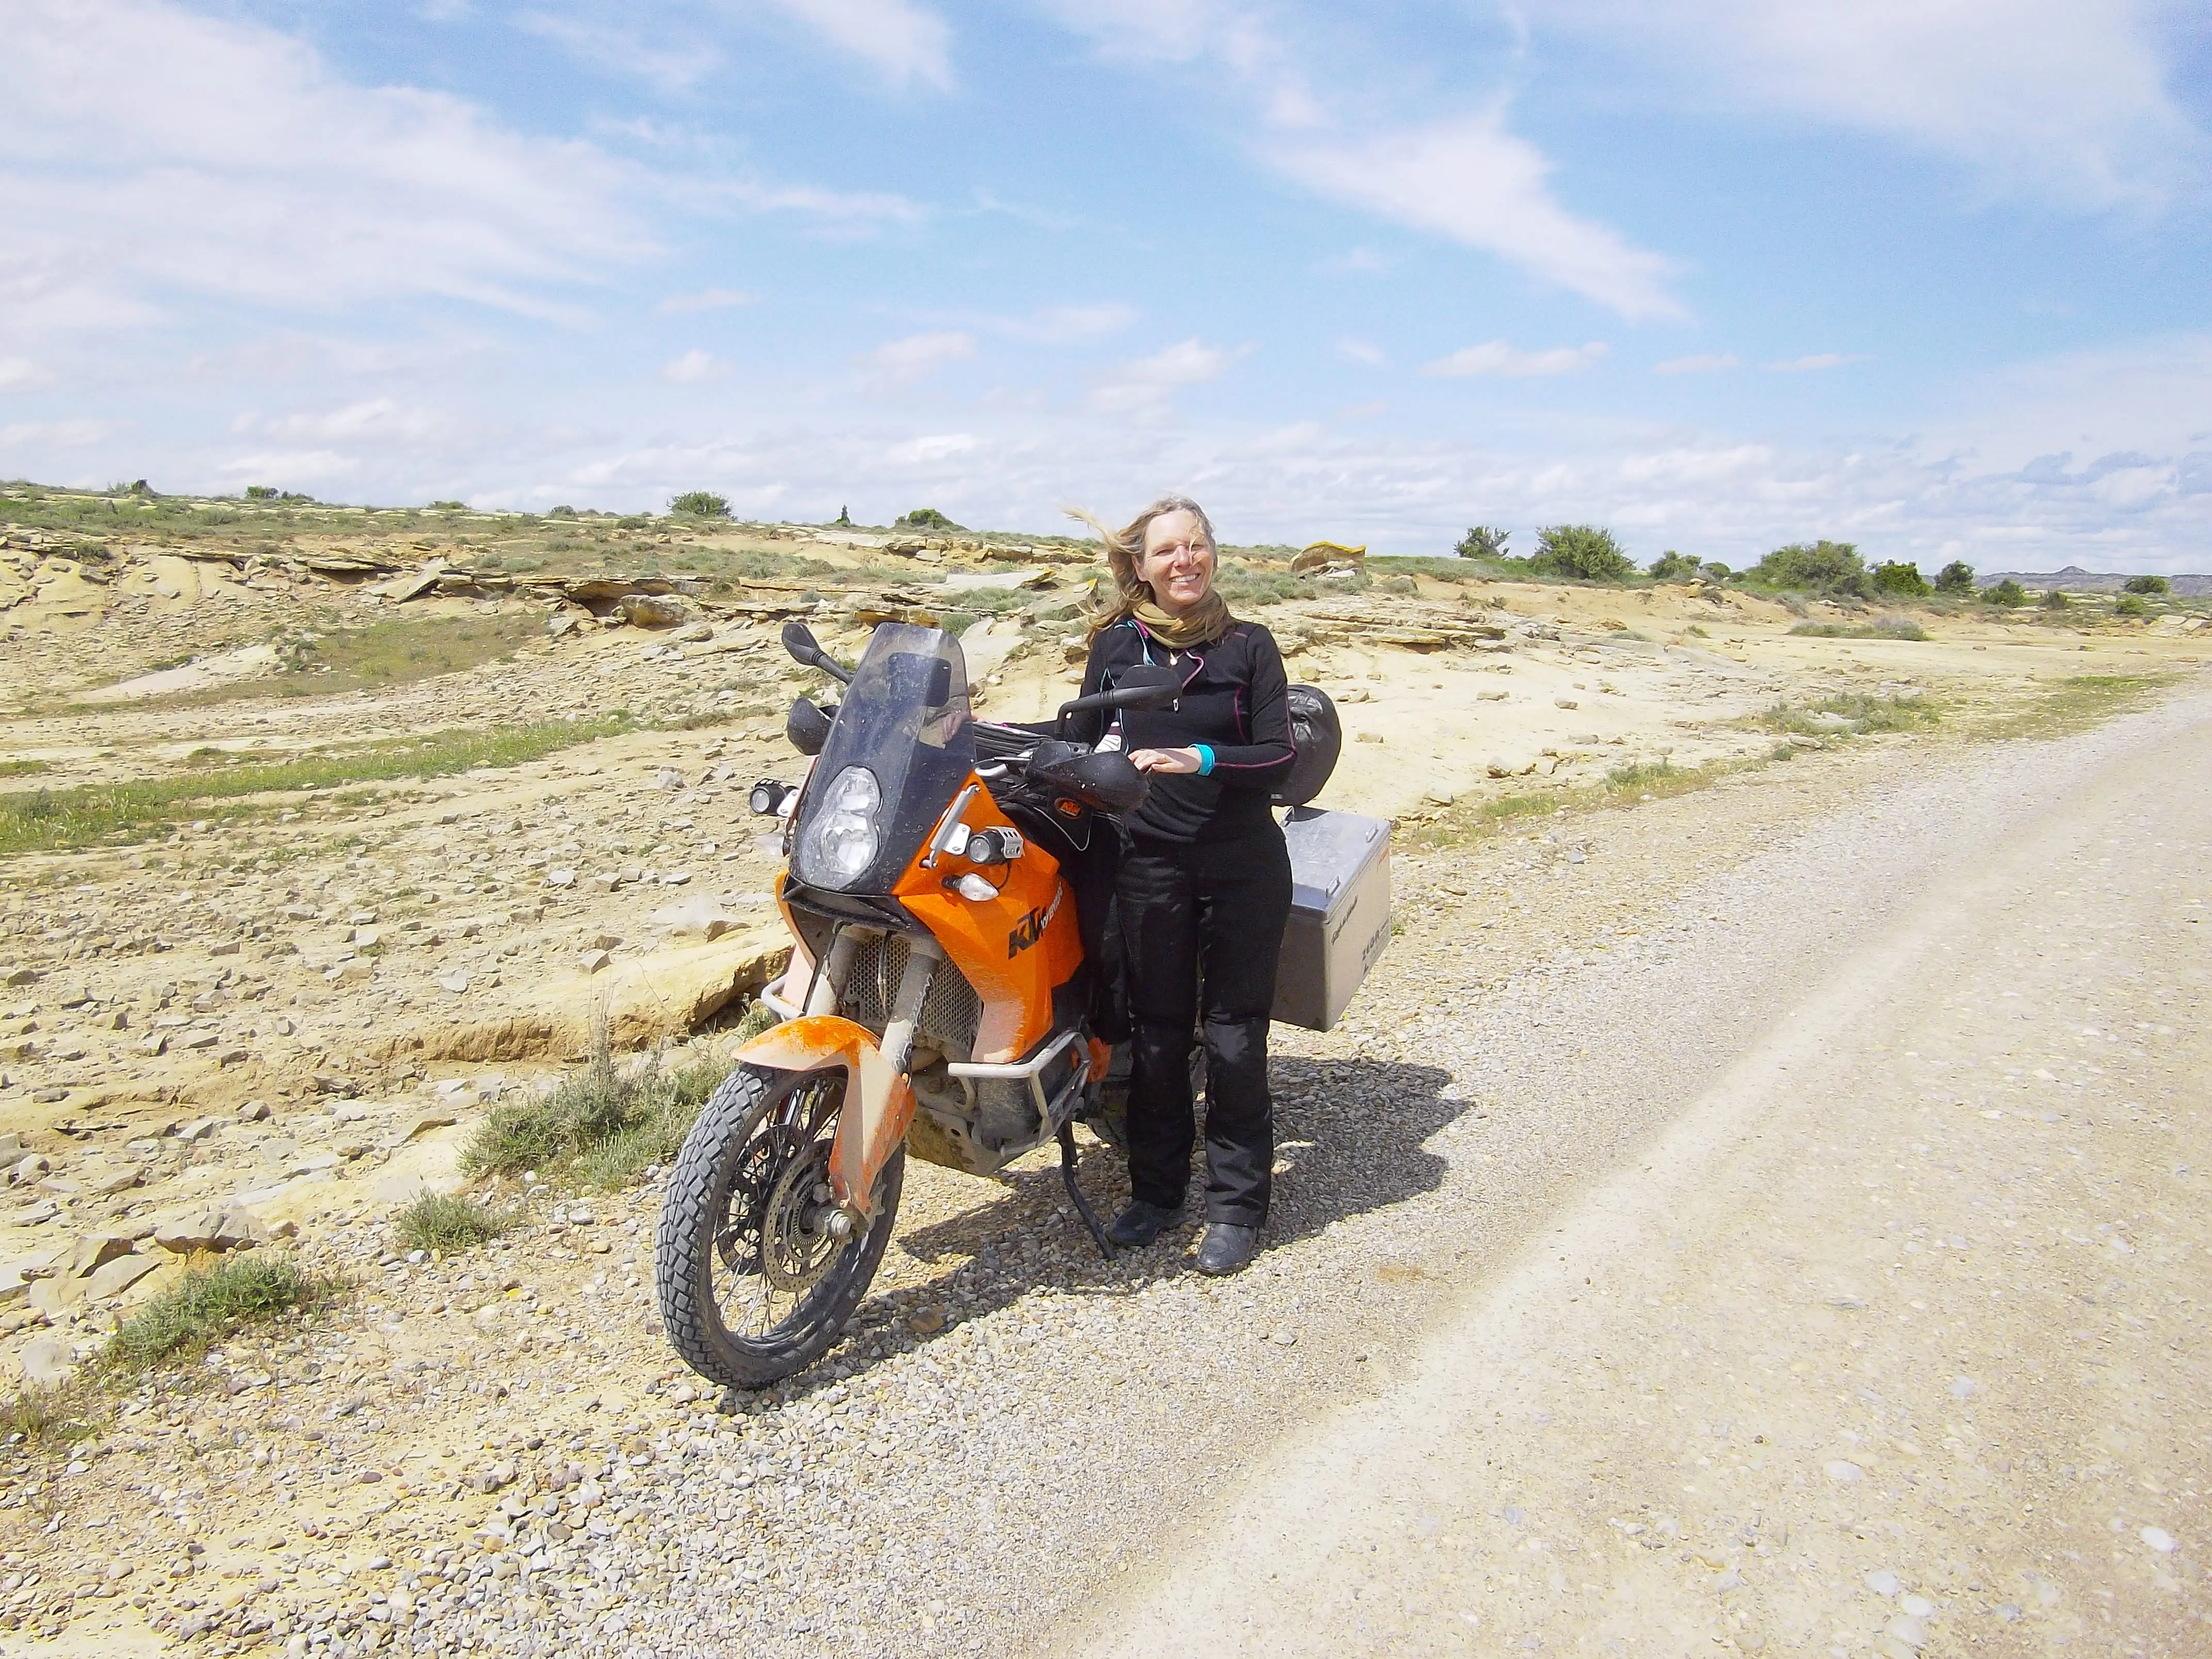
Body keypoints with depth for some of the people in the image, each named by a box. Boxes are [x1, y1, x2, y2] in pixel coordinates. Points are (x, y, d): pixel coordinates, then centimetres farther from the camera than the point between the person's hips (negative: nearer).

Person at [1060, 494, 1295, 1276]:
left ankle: (1237, 1205, 18)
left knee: (1233, 1041, 4)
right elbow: (1085, 737, 12)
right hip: (1150, 862, 2)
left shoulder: (1248, 645, -2)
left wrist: (1203, 760, -23)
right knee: (1156, 1036, 11)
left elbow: (1280, 756, -8)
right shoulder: (1116, 643, 3)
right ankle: (1156, 1190, 28)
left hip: (1242, 865, -1)